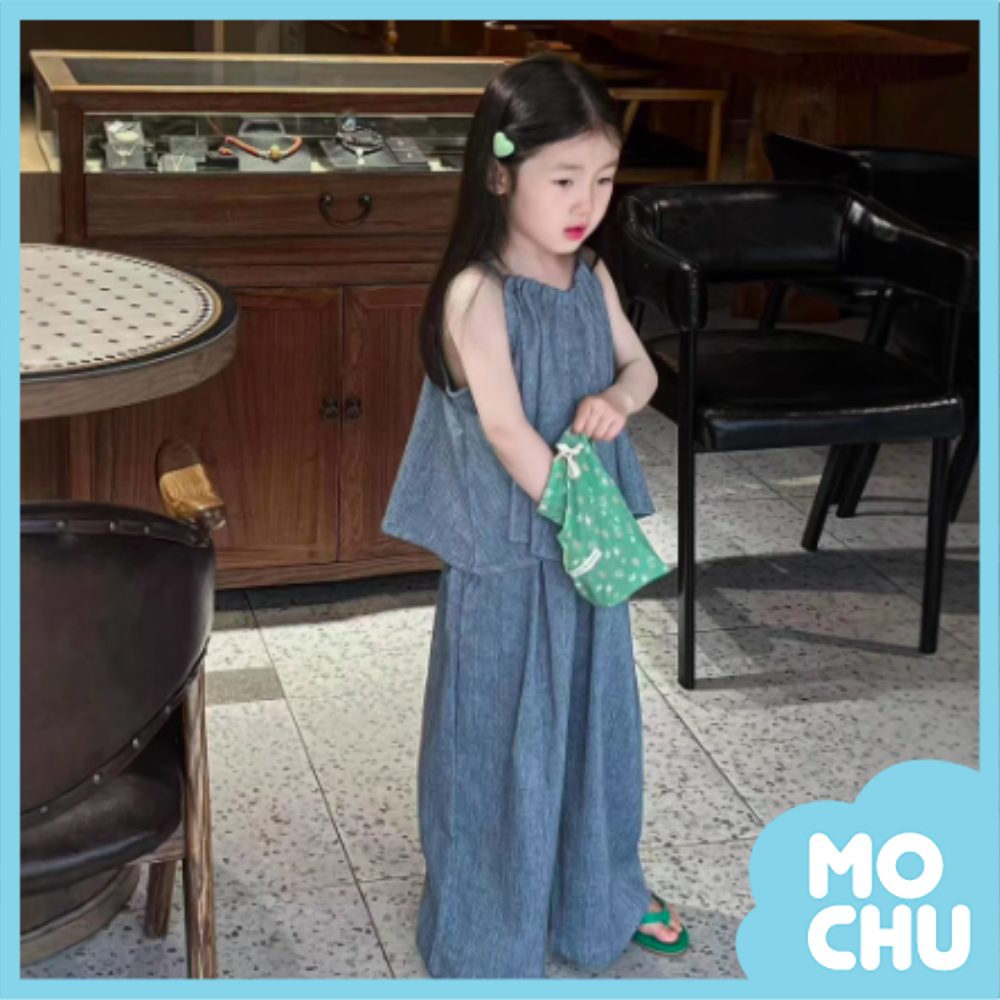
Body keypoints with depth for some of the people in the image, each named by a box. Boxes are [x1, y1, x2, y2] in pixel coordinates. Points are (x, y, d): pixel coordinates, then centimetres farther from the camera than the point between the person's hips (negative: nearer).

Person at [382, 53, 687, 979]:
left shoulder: (591, 277, 2)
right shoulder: (477, 294, -20)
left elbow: (641, 365, 12)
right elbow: (506, 428, -23)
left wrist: (617, 400, -11)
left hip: (589, 541, 7)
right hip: (505, 556, -7)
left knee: (593, 719, 20)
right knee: (503, 738, 6)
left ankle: (597, 895, 42)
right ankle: (493, 933, 26)